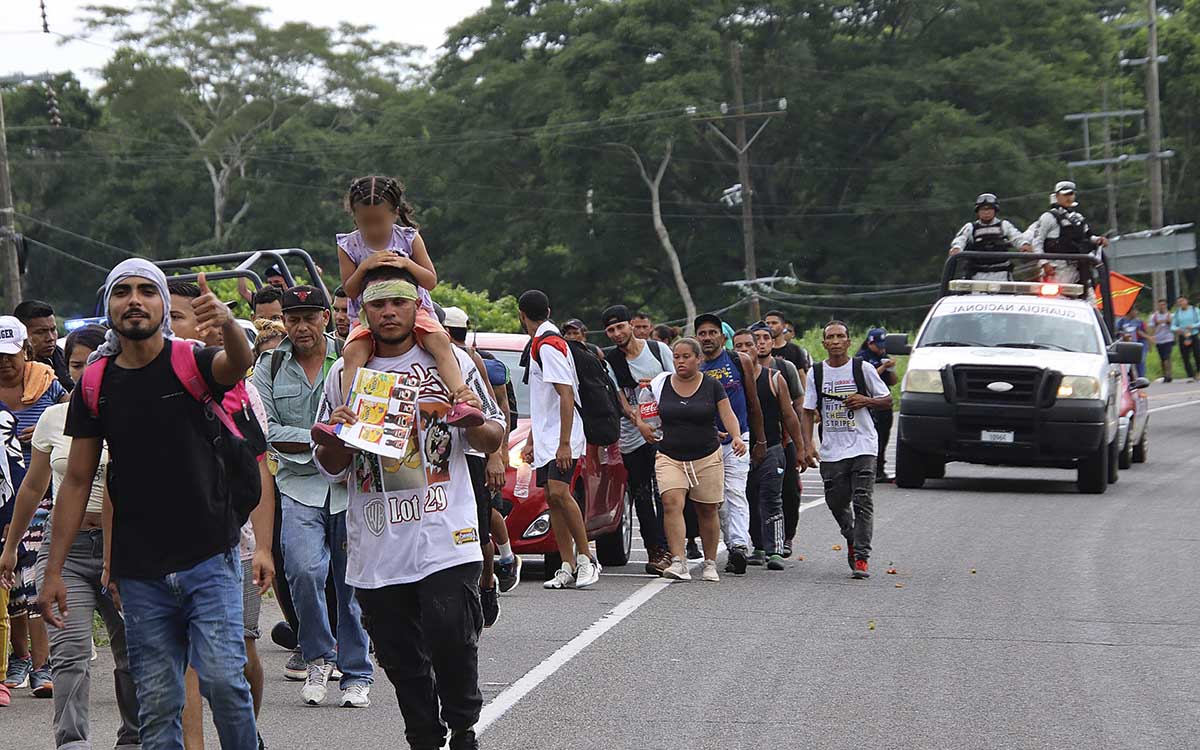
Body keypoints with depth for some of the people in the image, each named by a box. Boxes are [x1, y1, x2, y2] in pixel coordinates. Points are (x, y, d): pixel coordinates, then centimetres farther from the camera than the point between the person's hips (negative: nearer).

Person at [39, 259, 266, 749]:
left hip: (209, 559, -3)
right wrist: (53, 570, 5)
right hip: (140, 573, 3)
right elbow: (78, 480, 9)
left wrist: (227, 323, -52)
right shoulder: (96, 386, 5)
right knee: (157, 703, 4)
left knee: (221, 677, -16)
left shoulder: (190, 363, -4)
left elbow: (238, 363, -28)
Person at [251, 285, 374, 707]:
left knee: (353, 582, 2)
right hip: (299, 486, 0)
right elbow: (264, 431, 0)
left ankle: (356, 675, 14)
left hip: (351, 483, 0)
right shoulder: (270, 368, 9)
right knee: (304, 570, -19)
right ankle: (318, 657, 3)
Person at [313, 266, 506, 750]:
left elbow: (493, 441, 13)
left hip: (445, 541, -2)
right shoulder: (345, 373, 11)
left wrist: (474, 424, -9)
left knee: (452, 639, -14)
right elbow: (330, 467, 15)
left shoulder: (451, 361, 9)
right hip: (376, 550, 2)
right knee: (399, 656, 5)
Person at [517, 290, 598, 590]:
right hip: (545, 438, 10)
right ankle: (569, 567, 3)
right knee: (552, 498, 4)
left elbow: (566, 396, -20)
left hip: (562, 436, -10)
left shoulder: (548, 344, -14)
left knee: (559, 492, -19)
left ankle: (586, 558, -11)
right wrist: (531, 440, 26)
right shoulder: (539, 344, 17)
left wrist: (564, 443, -24)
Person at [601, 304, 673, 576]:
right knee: (641, 495, 3)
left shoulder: (659, 349, 4)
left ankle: (665, 549, -14)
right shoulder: (610, 361, 3)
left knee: (662, 492, -11)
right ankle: (653, 550, 9)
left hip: (662, 431, -2)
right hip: (631, 437, 2)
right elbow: (620, 399, -5)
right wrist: (640, 423, -20)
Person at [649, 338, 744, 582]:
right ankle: (678, 562, -26)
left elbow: (727, 415, -4)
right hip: (669, 457, 0)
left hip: (707, 458, 0)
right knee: (672, 503, -20)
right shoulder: (661, 384, 5)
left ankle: (710, 563, 23)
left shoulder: (712, 386, 1)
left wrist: (736, 436, -21)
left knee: (708, 510, 7)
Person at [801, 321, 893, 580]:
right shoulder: (817, 373, 6)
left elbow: (888, 400, 7)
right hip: (831, 450, 3)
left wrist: (866, 401, -13)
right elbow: (808, 411, 8)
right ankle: (852, 540, 39)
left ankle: (861, 558, -11)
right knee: (836, 503, 9)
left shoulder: (863, 369, 0)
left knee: (862, 502, -12)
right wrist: (808, 445, -4)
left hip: (863, 447, -3)